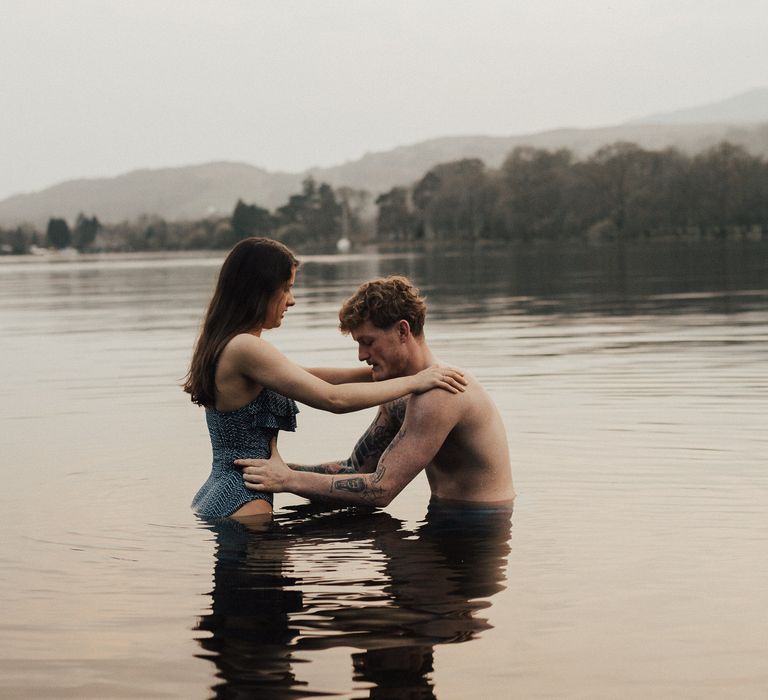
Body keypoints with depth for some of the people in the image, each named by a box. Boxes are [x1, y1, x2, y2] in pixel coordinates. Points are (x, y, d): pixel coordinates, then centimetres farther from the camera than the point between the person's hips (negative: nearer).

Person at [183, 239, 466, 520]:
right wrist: (413, 381, -9)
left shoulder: (222, 345, 13)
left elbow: (307, 378, 17)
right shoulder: (244, 348, -17)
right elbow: (334, 398, -18)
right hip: (240, 505, -10)